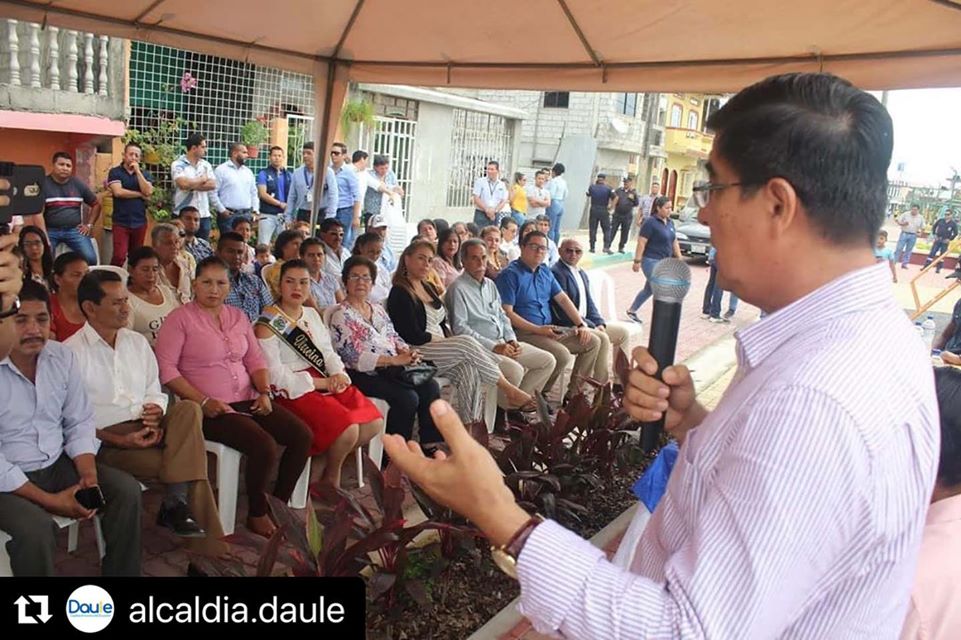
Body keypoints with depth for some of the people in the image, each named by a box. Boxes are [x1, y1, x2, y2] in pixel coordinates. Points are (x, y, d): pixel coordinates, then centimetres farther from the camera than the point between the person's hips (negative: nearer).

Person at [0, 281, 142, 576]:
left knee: (127, 490, -11)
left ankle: (121, 572, 7)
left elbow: (79, 423, 4)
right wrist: (50, 500, -21)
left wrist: (89, 476, -12)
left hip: (57, 464, 5)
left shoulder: (63, 356, -1)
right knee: (36, 528, -31)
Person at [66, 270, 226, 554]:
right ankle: (208, 542, -10)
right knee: (193, 465, -24)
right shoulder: (71, 353, -5)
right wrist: (121, 440, -20)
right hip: (105, 440, -6)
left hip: (146, 428, 6)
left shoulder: (137, 342, 14)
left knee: (188, 409, -27)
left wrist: (156, 410, -8)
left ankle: (174, 505, -27)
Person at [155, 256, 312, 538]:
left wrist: (264, 392, 0)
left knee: (302, 435, -9)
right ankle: (257, 514, -1)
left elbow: (256, 359, 18)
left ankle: (279, 504, 8)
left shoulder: (238, 316, 15)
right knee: (264, 446, -27)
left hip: (247, 401, 7)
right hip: (210, 409, -7)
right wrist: (203, 401, -18)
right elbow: (166, 369, -11)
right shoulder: (180, 318, -3)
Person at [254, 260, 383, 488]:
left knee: (374, 422, -11)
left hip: (326, 381, 8)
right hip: (294, 390, -7)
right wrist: (319, 383, -14)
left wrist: (338, 374, -6)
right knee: (347, 429, -26)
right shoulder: (268, 324, -6)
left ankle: (321, 464, 6)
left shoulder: (312, 314, 17)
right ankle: (331, 476, 6)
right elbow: (275, 375, -13)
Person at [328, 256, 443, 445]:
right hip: (364, 375, -7)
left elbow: (394, 338, 19)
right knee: (407, 398, -27)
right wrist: (394, 360, -20)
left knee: (430, 386, -14)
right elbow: (353, 357, -15)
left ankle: (430, 445, -6)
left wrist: (408, 352, -5)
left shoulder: (378, 310, 19)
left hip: (390, 370, 7)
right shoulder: (341, 315, -5)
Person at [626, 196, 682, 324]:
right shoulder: (650, 222, -13)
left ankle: (631, 311, 31)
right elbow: (641, 243, -15)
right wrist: (637, 261, -17)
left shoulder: (670, 222, 10)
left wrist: (679, 259, 14)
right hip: (651, 261, -8)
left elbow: (674, 242, 17)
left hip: (664, 262, 8)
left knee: (649, 289, 16)